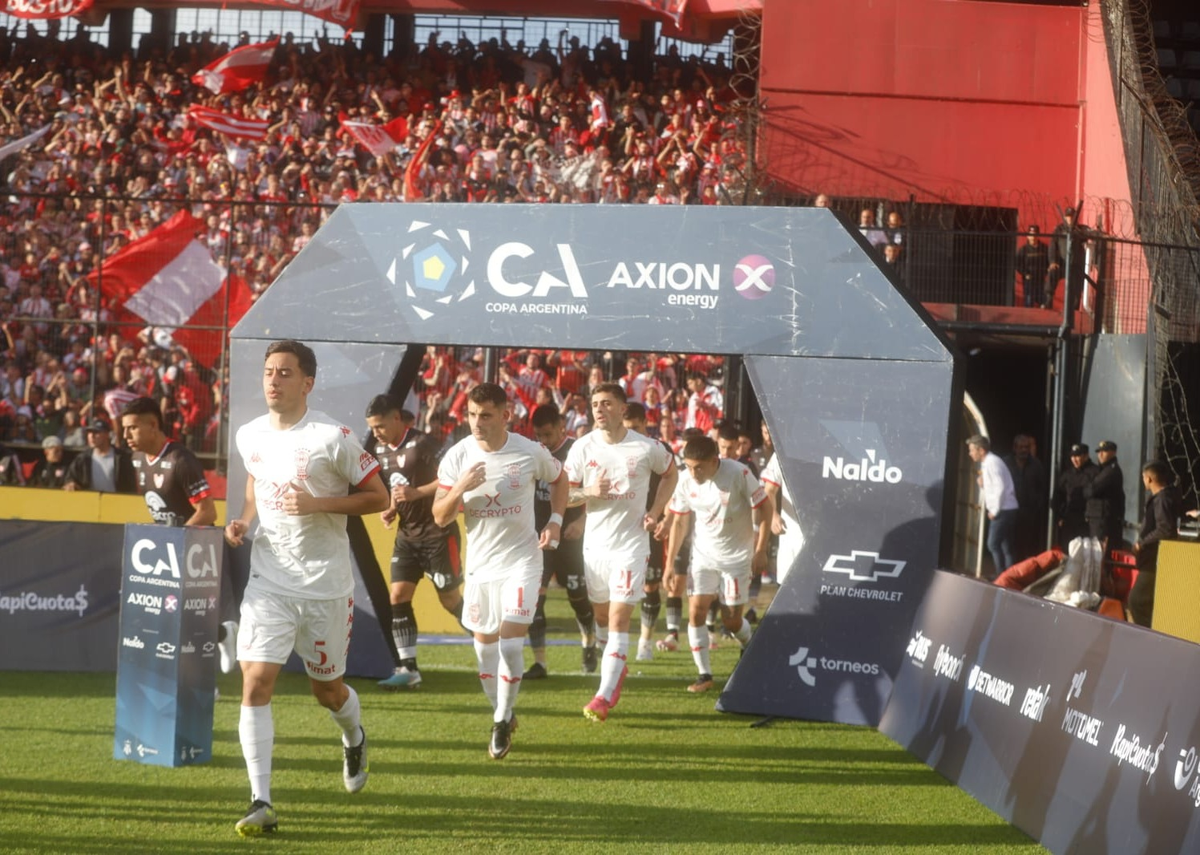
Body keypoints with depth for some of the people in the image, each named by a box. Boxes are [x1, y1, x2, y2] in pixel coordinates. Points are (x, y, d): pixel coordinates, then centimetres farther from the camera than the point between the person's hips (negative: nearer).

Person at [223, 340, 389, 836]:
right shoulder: (249, 436, 3)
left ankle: (354, 738, 49)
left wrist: (318, 504, -20)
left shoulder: (331, 438, -13)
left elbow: (378, 496, -8)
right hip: (268, 581, 3)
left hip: (325, 584, -3)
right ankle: (261, 804, -11)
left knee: (326, 690, 12)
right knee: (255, 683, -13)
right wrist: (244, 520, 4)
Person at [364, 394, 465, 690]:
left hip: (438, 533, -7)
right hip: (407, 533, 7)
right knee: (398, 596, -3)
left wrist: (417, 493, -27)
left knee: (450, 599, 2)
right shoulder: (379, 449, 8)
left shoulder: (422, 444, -16)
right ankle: (408, 668, 0)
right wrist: (388, 510, 4)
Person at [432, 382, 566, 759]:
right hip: (480, 562, 3)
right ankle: (502, 715, 29)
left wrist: (555, 521, -2)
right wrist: (459, 489, -26)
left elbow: (559, 478, 12)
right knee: (484, 643, 10)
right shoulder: (458, 456, -7)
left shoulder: (530, 452, -10)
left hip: (521, 560, -3)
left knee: (511, 642, -13)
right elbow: (440, 517, -6)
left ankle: (502, 721, 3)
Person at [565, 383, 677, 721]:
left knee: (619, 617, -12)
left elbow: (670, 473, 13)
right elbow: (565, 493, 2)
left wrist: (656, 511, 0)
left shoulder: (647, 448, -6)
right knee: (600, 615, 13)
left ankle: (604, 696, -14)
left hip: (631, 543, -3)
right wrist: (588, 492, -19)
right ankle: (617, 670, 38)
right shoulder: (583, 448, -2)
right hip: (595, 540, 3)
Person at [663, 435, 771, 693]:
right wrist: (670, 562, 4)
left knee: (731, 620, 2)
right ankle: (704, 674, -2)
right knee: (696, 611, -10)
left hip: (737, 555, -3)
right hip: (703, 553, 3)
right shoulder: (686, 480, -9)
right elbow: (679, 521, 4)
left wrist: (761, 551, -13)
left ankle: (750, 649, 35)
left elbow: (764, 508, -11)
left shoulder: (739, 474, -21)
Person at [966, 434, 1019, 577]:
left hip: (1003, 510, -10)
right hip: (1006, 510, 10)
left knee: (993, 544, -10)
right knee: (1005, 547, 10)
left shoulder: (992, 463, -14)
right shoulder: (987, 463, 16)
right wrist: (983, 483, 3)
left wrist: (994, 511, -15)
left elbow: (1000, 488, -21)